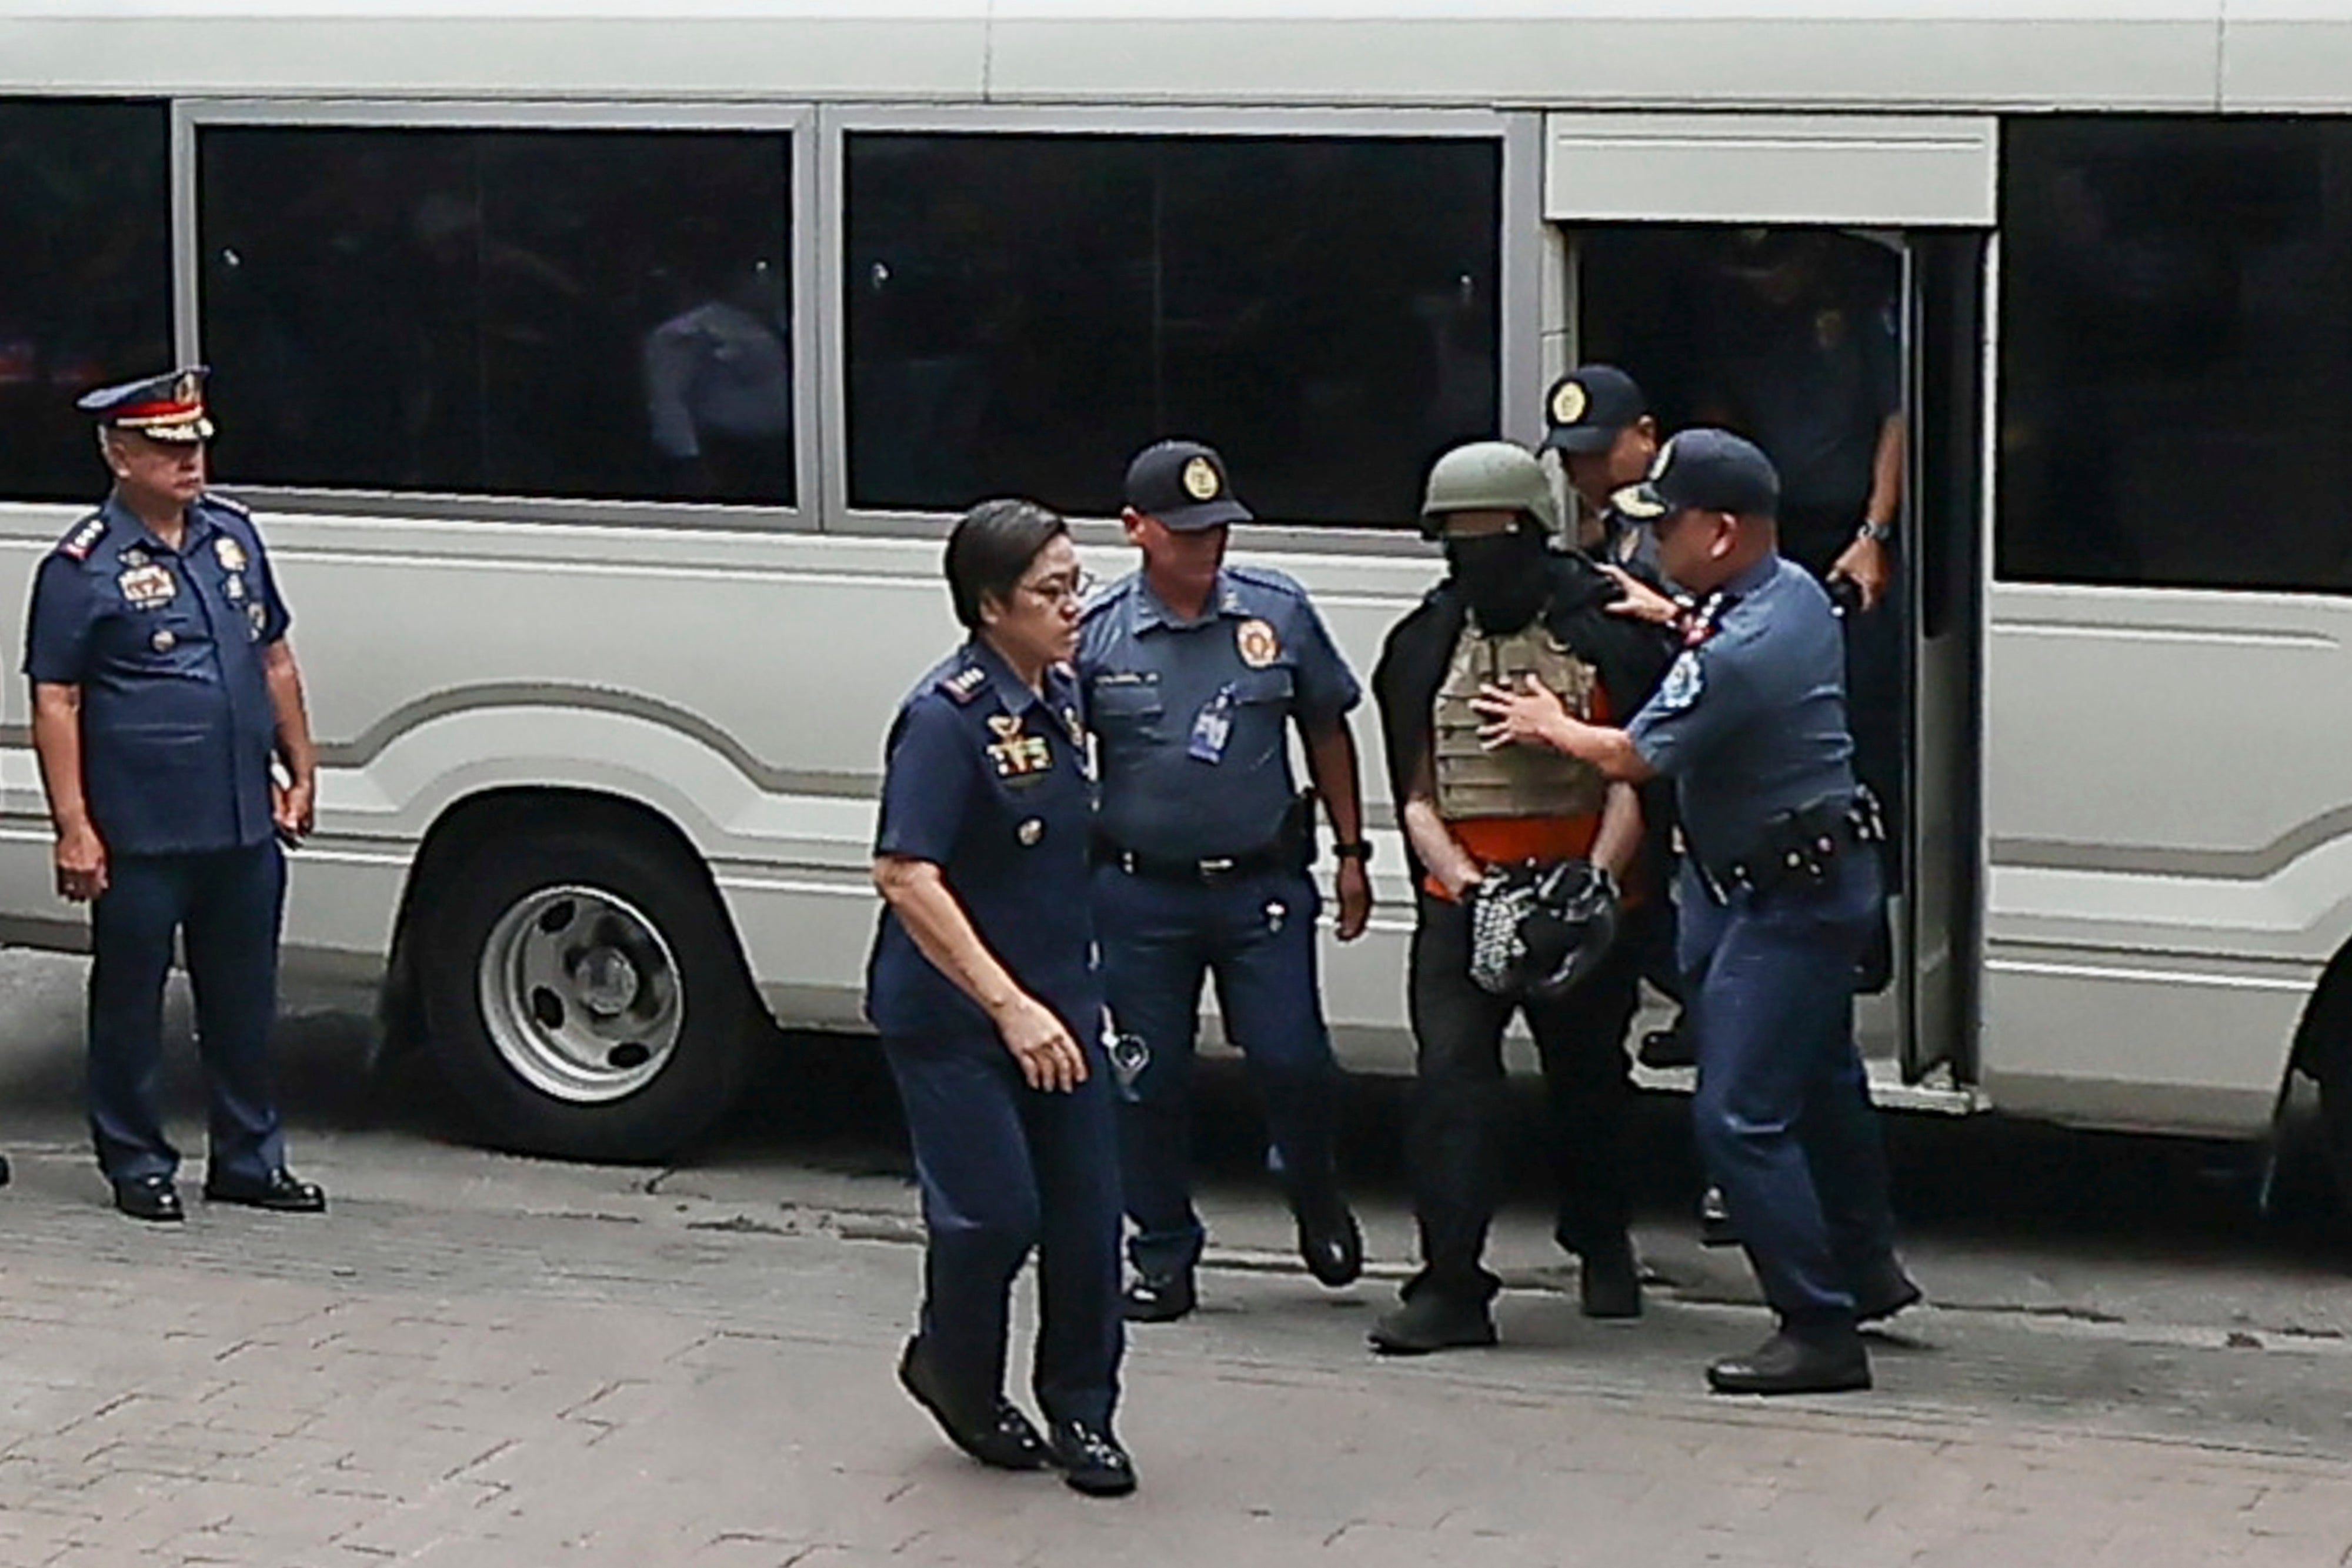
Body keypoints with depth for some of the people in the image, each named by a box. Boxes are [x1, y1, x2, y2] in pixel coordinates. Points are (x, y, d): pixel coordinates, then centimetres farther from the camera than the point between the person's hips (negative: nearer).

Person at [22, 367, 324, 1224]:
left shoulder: (233, 532, 10)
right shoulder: (82, 567, -8)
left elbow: (275, 660, 19)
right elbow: (54, 703, -9)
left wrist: (300, 770, 14)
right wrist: (73, 825, -14)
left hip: (245, 822, 6)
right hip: (139, 831, -5)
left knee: (244, 995, 13)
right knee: (131, 998, 5)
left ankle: (250, 1158, 23)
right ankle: (137, 1163, 16)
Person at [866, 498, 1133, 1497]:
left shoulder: (1060, 699, 7)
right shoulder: (948, 717, -18)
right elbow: (906, 876, -24)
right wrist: (1009, 1007, -29)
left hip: (1057, 1002, 7)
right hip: (953, 1016, -7)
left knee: (1086, 1211, 5)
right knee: (994, 1211, -6)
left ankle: (1081, 1415, 19)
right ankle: (952, 1371, 22)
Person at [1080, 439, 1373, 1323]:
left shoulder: (1278, 612, 3)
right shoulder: (1097, 635, -1)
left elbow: (1327, 731, 11)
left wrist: (1350, 853, 11)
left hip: (1262, 883, 0)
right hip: (1140, 891, 0)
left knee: (1291, 1059, -4)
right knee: (1152, 1077, 4)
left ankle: (1314, 1195, 27)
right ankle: (1164, 1253, 18)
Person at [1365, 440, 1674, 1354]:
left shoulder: (1606, 630, -1)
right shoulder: (1423, 646, 9)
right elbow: (1415, 791, 8)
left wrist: (1599, 872, -17)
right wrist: (1454, 870, -9)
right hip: (1463, 897, 2)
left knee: (1589, 1075, 12)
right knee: (1451, 1074, -11)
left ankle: (1602, 1251, 35)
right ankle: (1450, 1288, -12)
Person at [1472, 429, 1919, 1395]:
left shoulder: (1737, 654, -27)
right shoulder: (1795, 593, 3)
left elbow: (1634, 757, -14)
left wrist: (1550, 728, 4)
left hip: (1784, 900, -11)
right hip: (1815, 878, 11)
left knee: (1740, 1116, -9)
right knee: (1819, 1080, 24)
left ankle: (1819, 1332, -6)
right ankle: (1866, 1271, 40)